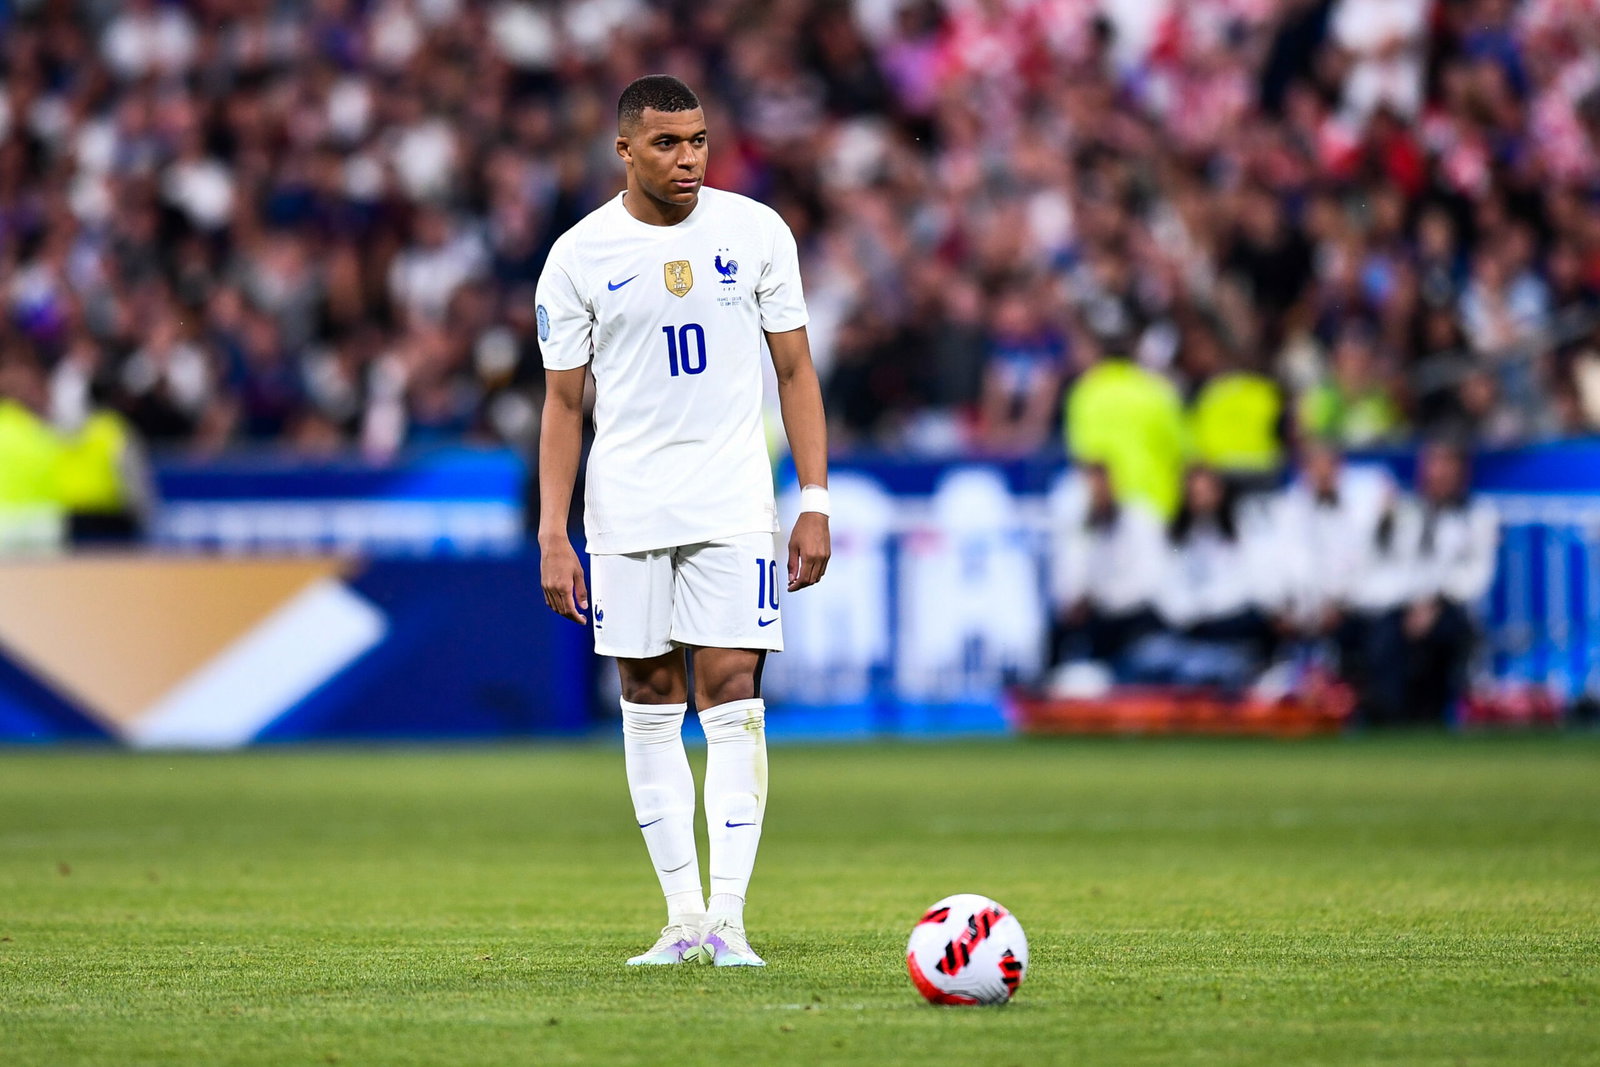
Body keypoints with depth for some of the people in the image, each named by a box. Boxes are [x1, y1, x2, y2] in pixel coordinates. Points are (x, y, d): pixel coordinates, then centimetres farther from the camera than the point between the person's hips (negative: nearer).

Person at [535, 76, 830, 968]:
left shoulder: (755, 231, 2)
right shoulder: (580, 255, 1)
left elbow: (796, 370, 6)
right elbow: (564, 402, 5)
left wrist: (816, 502, -1)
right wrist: (553, 537, -2)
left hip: (734, 507, -1)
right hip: (625, 515, 1)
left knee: (732, 698, -9)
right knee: (650, 703, 3)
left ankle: (727, 920, -10)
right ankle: (682, 918, 9)